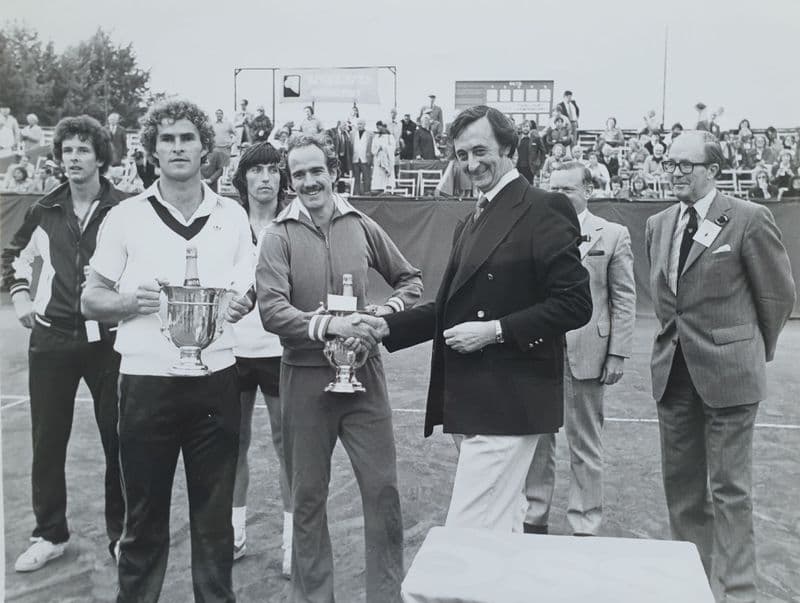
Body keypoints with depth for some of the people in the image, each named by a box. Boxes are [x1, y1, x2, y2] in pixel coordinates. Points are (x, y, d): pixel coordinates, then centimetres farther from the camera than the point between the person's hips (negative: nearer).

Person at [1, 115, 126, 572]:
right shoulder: (45, 211, 7)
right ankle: (50, 535, 24)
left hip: (108, 338, -3)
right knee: (48, 441, 9)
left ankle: (120, 533, 20)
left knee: (117, 439, 5)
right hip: (52, 339, 3)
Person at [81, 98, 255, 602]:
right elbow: (90, 300, 4)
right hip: (147, 384, -1)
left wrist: (240, 304, -11)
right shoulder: (125, 217, 0)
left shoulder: (232, 216, 6)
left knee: (214, 515, 11)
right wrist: (130, 301, -17)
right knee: (144, 517, 9)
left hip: (216, 382, 2)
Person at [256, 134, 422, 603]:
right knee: (308, 495, 12)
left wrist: (388, 311, -6)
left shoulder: (362, 226, 3)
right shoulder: (280, 236, -4)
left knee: (383, 487, 5)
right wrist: (328, 324, -26)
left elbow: (410, 279, 13)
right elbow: (271, 310, -15)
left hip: (363, 372, 2)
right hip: (306, 378, -1)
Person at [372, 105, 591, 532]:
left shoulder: (542, 211, -9)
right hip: (472, 400, 9)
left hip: (508, 405, -9)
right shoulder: (473, 222, 18)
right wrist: (387, 326, 6)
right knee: (497, 533, 18)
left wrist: (495, 330, -19)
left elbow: (575, 303, -15)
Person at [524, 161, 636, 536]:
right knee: (537, 439, 11)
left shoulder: (613, 235, 1)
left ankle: (585, 528, 18)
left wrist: (617, 354, -7)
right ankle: (534, 518, 25)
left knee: (585, 446, 8)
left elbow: (624, 299, -1)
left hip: (585, 354, -2)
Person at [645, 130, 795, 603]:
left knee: (729, 488, 0)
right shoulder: (659, 225, 9)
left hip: (727, 372, -6)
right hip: (674, 370, 6)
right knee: (681, 482, 14)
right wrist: (677, 337, 14)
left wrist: (756, 353, 5)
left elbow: (779, 294, -2)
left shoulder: (749, 219, -9)